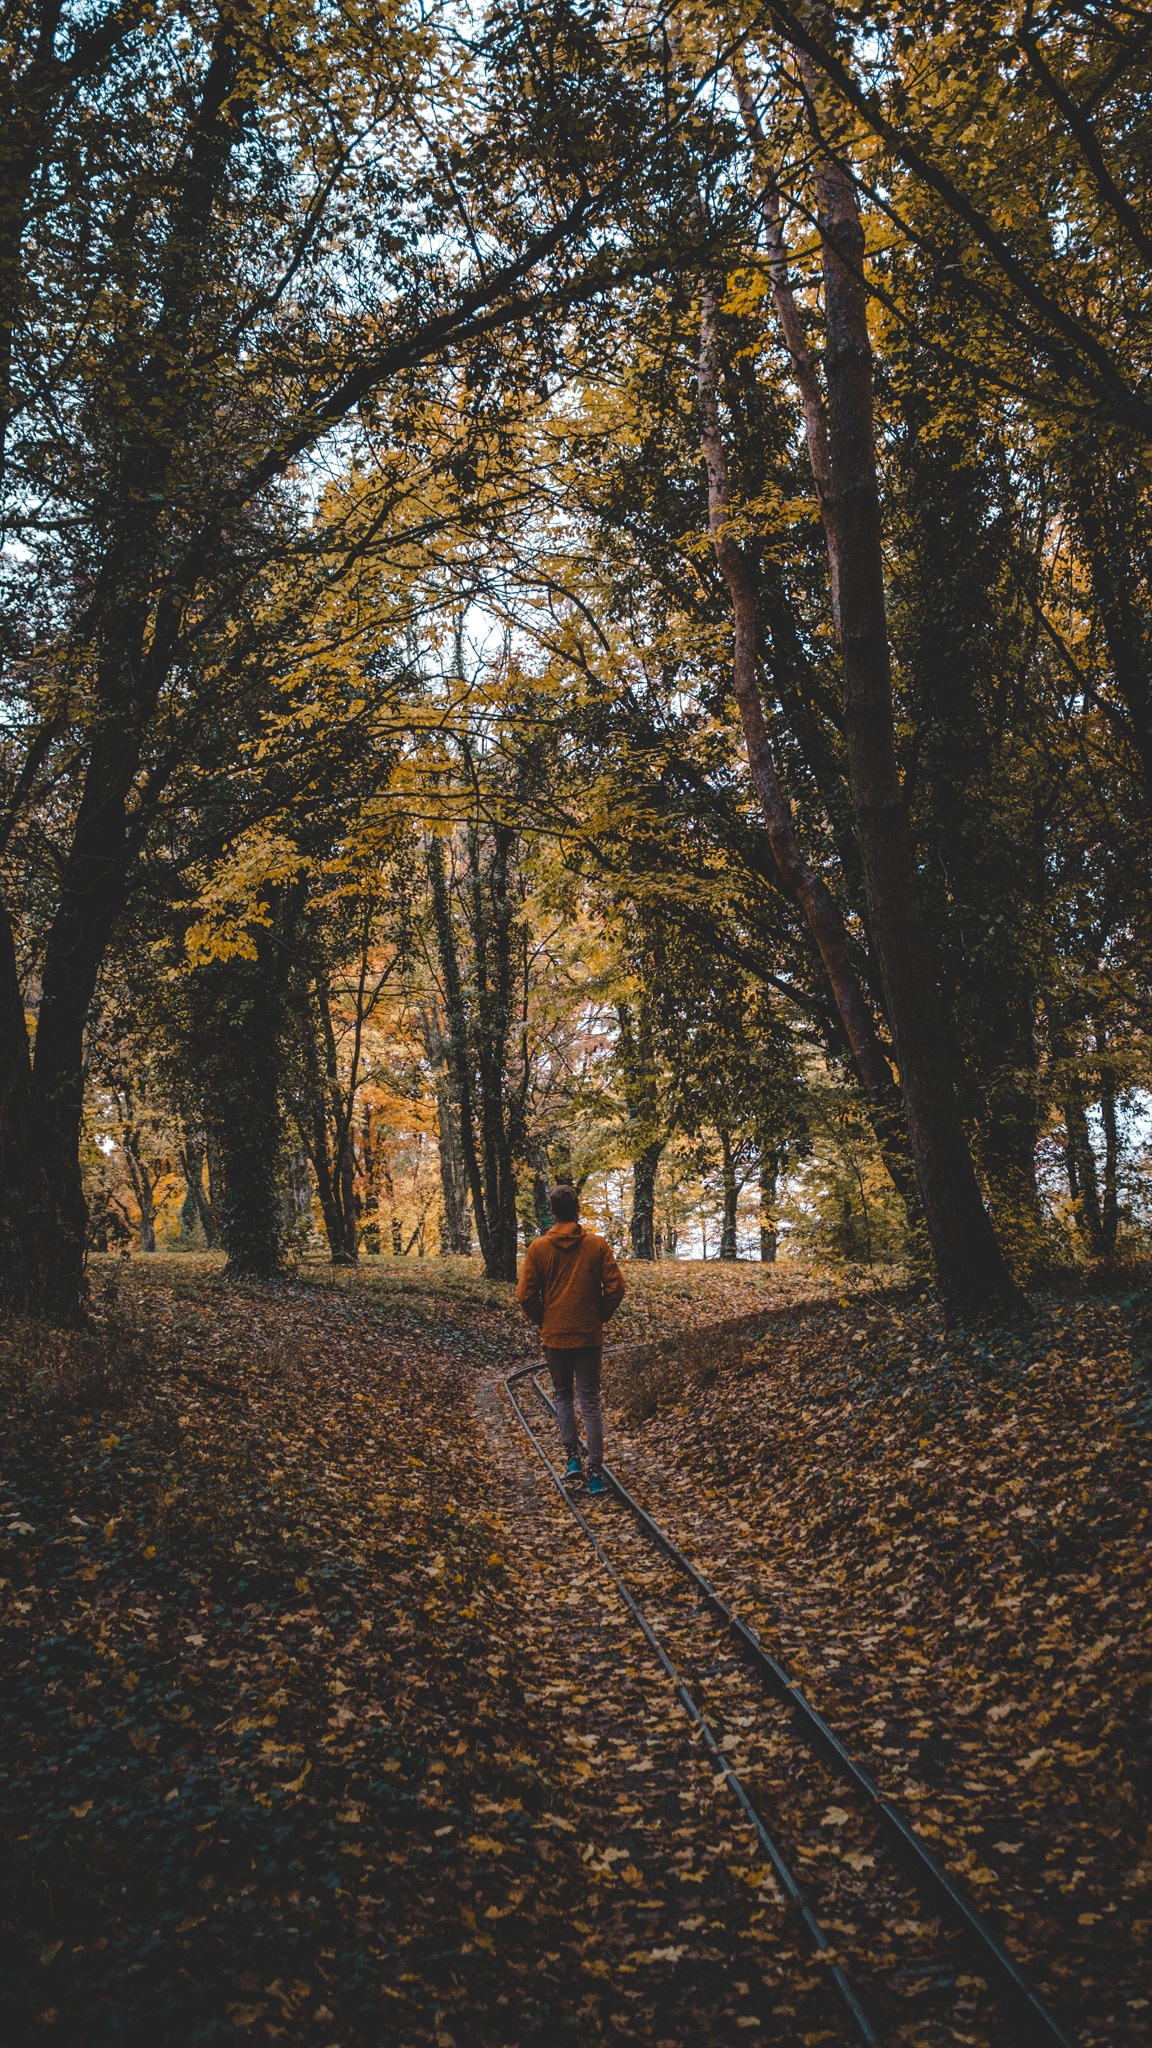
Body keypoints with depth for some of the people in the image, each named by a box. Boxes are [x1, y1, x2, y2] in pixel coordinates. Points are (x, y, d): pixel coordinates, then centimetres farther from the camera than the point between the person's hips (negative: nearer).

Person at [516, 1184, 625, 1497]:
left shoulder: (538, 1248, -4)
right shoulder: (597, 1245, -4)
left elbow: (525, 1295, -5)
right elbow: (615, 1288, -7)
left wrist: (542, 1321, 10)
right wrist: (601, 1317, 8)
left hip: (554, 1336, 0)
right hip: (589, 1336, 0)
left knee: (562, 1395, 19)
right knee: (590, 1402, 6)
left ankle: (573, 1457, 8)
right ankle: (595, 1472, 2)